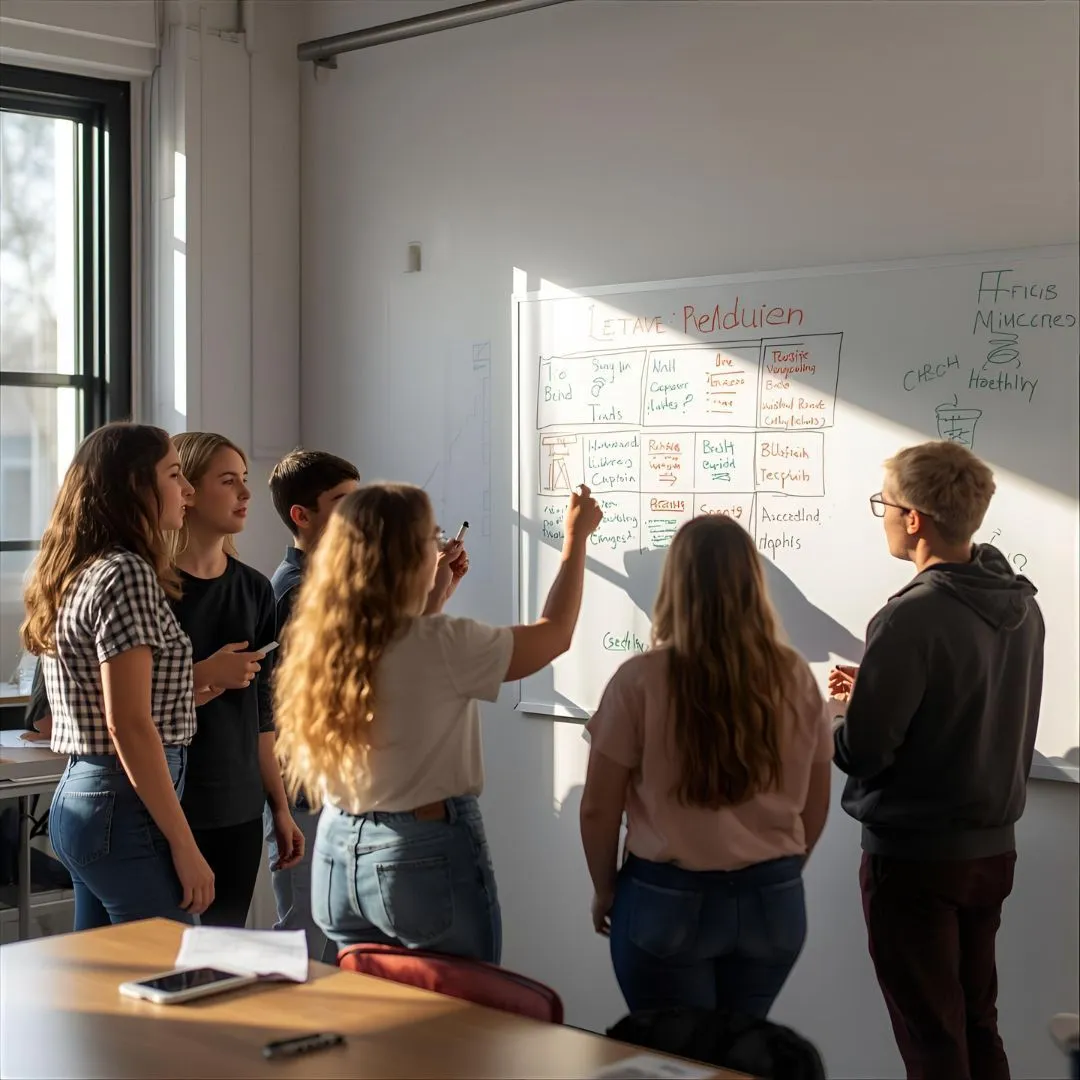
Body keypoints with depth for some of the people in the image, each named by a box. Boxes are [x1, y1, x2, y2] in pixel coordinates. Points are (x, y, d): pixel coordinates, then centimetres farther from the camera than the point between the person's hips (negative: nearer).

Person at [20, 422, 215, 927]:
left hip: (79, 796, 10)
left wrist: (194, 690, 23)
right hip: (126, 808, -10)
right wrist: (185, 846, -18)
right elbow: (129, 726, -19)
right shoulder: (126, 573, -14)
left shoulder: (77, 572, 14)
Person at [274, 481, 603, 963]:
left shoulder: (317, 640, -1)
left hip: (338, 854, 7)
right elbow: (554, 635, -4)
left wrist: (435, 597, 26)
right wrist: (576, 537, 7)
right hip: (425, 856, -7)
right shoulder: (439, 644, -18)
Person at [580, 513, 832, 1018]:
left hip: (667, 900, -3)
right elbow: (815, 806, 6)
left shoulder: (641, 680, -14)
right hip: (772, 901, 3)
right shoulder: (795, 677, -4)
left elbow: (599, 809, -8)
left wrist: (605, 889, 8)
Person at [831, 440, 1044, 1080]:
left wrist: (851, 712, 1)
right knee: (977, 1025, 19)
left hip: (915, 857, -7)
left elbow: (862, 751, -21)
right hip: (993, 848, 8)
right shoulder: (1021, 605, 3)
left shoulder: (914, 617, -23)